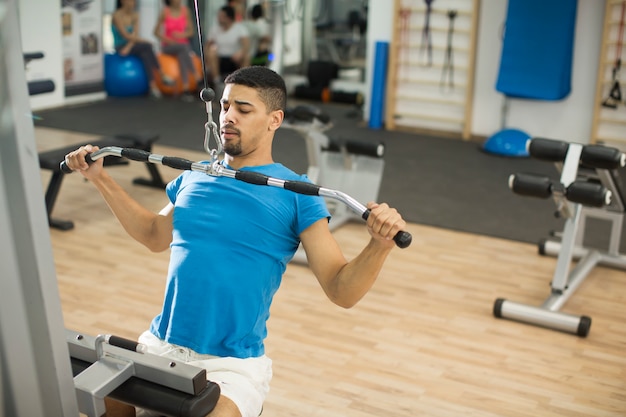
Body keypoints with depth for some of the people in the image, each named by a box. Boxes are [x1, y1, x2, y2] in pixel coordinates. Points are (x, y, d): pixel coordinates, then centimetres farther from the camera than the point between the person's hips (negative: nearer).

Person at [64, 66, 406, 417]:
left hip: (232, 362, -5)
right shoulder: (194, 178, 10)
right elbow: (156, 236, 28)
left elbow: (341, 291, -9)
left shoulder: (296, 194, -5)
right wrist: (100, 178, 24)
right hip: (159, 345, 5)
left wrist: (380, 244, -28)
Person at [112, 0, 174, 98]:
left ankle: (153, 85, -36)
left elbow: (135, 34, -5)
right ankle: (162, 75, -26)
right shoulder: (117, 15, -13)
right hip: (121, 47, -5)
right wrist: (143, 41, -18)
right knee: (147, 46, -28)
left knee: (145, 54, -30)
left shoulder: (135, 15, 6)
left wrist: (129, 46, -22)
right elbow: (125, 35, -20)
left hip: (132, 45, 5)